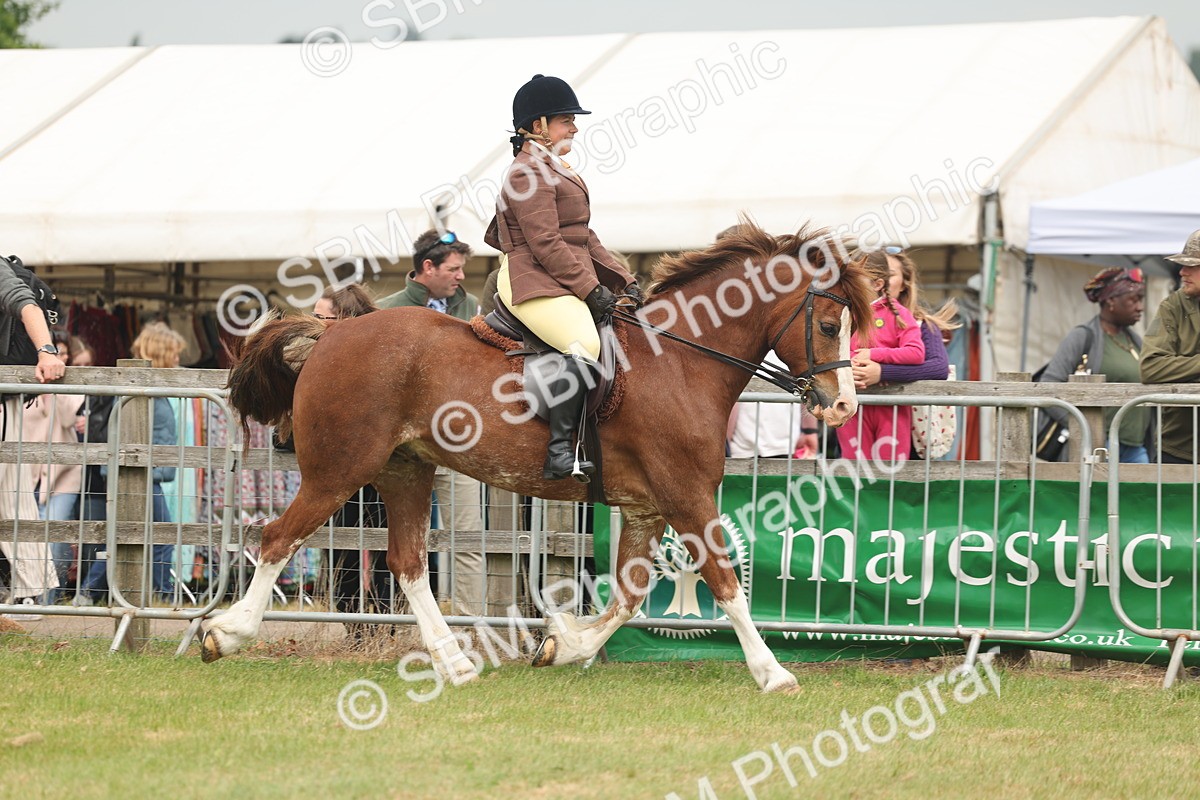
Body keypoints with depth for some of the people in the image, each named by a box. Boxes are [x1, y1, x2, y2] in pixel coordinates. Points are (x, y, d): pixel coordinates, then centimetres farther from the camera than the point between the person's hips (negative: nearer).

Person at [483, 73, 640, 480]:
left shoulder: (555, 170, 23)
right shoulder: (529, 173, -11)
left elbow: (584, 239, 24)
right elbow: (546, 244, -18)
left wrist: (622, 280, 14)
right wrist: (591, 290, -18)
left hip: (566, 284, 11)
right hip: (536, 285, -11)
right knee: (586, 346, -32)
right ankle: (560, 450, -34)